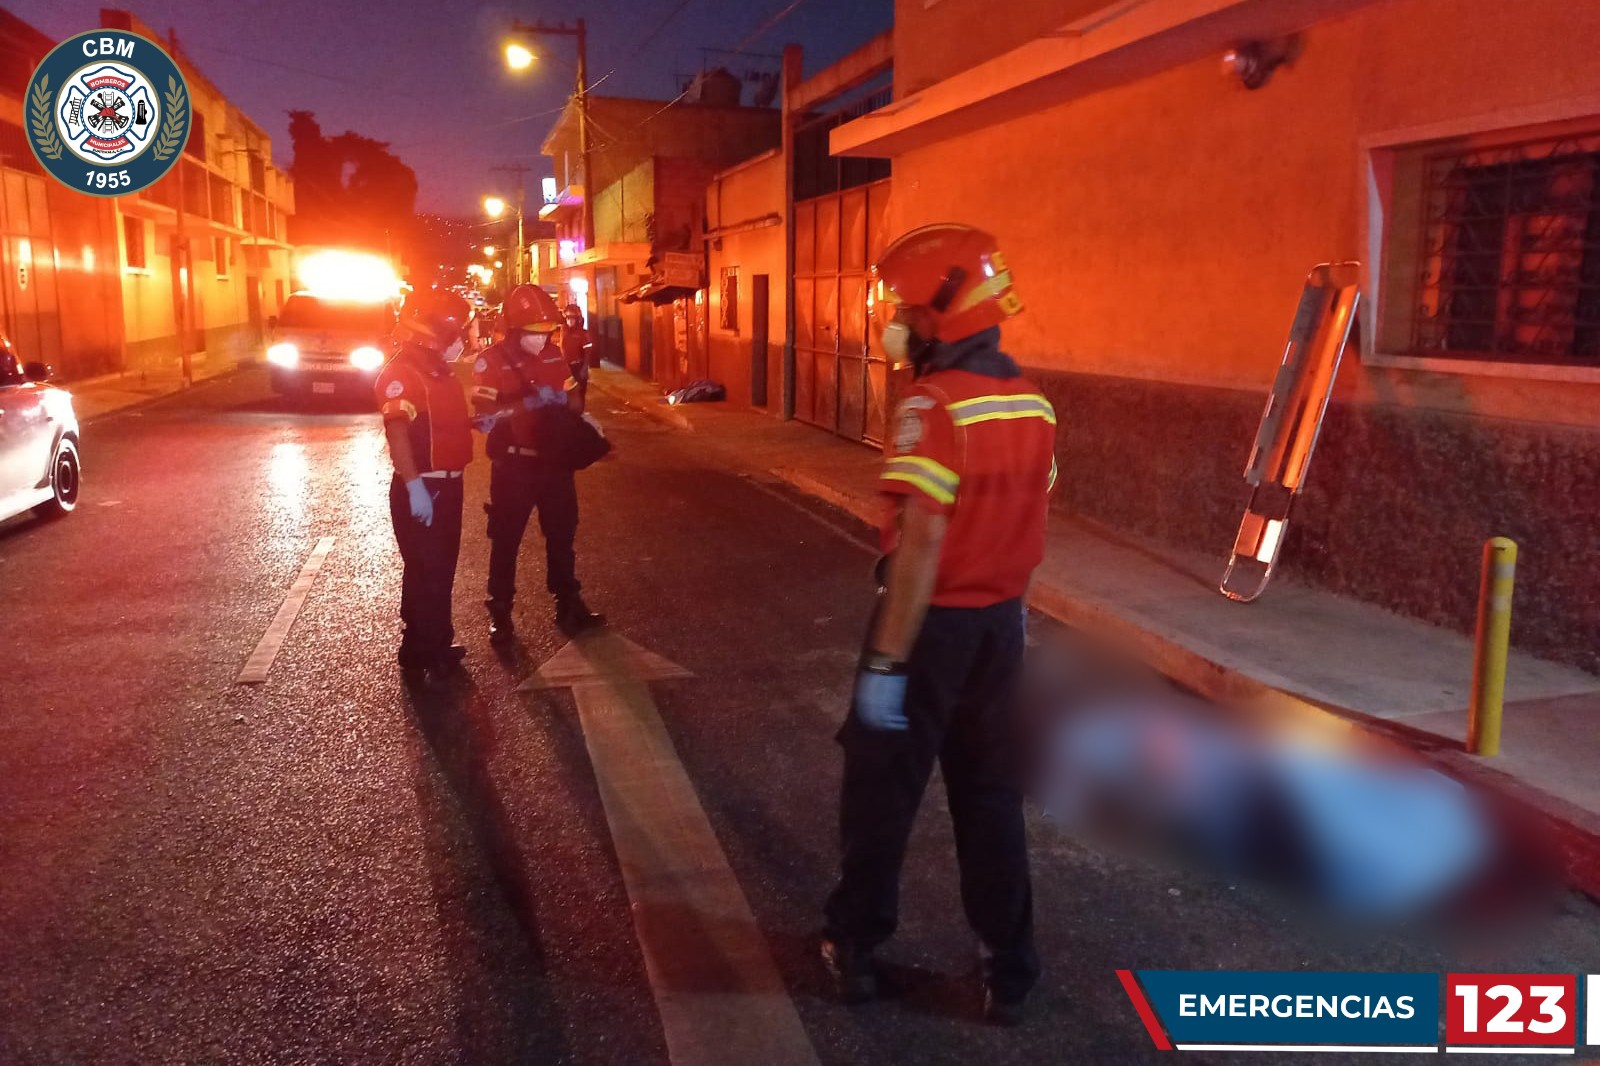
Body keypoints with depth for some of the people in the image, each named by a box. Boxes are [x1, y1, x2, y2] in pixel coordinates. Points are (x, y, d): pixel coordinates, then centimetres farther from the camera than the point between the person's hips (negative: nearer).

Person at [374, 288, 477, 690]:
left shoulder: (441, 372, 14)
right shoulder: (401, 374, -16)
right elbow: (398, 434, -26)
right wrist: (414, 487, -32)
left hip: (447, 484, 10)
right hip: (422, 489, -10)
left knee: (440, 569, 16)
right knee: (427, 572, -4)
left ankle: (430, 646, 28)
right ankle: (427, 656, 5)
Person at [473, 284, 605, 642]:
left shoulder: (554, 354, 4)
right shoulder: (491, 361, -11)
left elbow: (574, 397, 11)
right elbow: (485, 417, -21)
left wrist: (567, 402, -11)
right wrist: (529, 402, -28)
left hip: (555, 459, 5)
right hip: (513, 464, -4)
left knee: (562, 535, 12)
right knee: (506, 540, 6)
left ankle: (569, 605, 24)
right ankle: (500, 612, 18)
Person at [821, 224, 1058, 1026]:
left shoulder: (933, 406, -21)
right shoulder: (1034, 405, 3)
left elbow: (920, 548, -25)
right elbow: (1023, 527, 10)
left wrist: (885, 662, -21)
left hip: (933, 623, -6)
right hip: (999, 622, 7)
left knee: (882, 787, 11)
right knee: (991, 793, 17)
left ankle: (854, 947, 28)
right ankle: (1009, 969, 26)